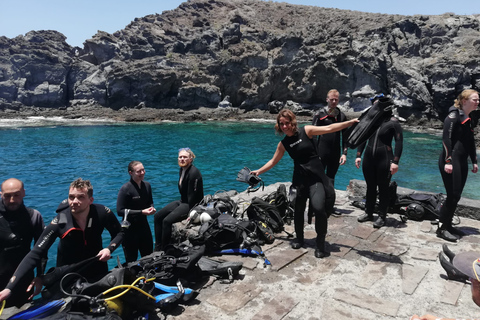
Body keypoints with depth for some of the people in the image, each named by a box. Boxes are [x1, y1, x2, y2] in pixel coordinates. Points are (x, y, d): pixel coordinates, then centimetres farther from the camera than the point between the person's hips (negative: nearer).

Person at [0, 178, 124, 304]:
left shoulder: (103, 213, -24)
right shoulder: (59, 222, -28)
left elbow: (119, 233, -6)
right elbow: (35, 255, -27)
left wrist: (109, 249, -24)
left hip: (98, 272, 2)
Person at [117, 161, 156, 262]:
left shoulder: (147, 185, 3)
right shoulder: (125, 189, -17)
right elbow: (120, 211, -19)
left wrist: (152, 208, -7)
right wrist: (141, 212, -23)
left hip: (144, 225, 6)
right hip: (130, 228, -6)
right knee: (131, 261, 10)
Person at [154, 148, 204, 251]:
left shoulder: (194, 173, -21)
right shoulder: (182, 169, 8)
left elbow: (192, 196, -22)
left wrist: (190, 214, -20)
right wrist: (180, 202, 9)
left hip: (192, 205, -10)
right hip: (182, 201, 10)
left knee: (167, 221, -24)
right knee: (157, 216, 3)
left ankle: (164, 250, -9)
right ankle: (157, 248, 7)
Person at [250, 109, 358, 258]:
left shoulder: (306, 131, -4)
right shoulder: (283, 143, 6)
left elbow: (329, 128, -8)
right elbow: (273, 161, 16)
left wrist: (351, 122, -14)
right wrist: (259, 171, 11)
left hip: (316, 176, -4)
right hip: (300, 178, 4)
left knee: (318, 208, -20)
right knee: (298, 209, 11)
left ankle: (321, 243, 0)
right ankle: (299, 238, 35)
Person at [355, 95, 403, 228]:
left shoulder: (393, 122, -6)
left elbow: (399, 142, -9)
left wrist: (395, 162, -16)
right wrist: (358, 155, 3)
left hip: (384, 159, -4)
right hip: (368, 158, 4)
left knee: (383, 188, 5)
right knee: (370, 187, 13)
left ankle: (382, 216, 16)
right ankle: (368, 213, 26)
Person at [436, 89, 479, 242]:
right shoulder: (454, 116, -9)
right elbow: (446, 139, -17)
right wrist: (448, 162, -23)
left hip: (462, 163, 9)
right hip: (451, 162, -9)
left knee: (455, 196, 10)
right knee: (453, 196, -8)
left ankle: (448, 225, 20)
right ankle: (441, 228, 2)